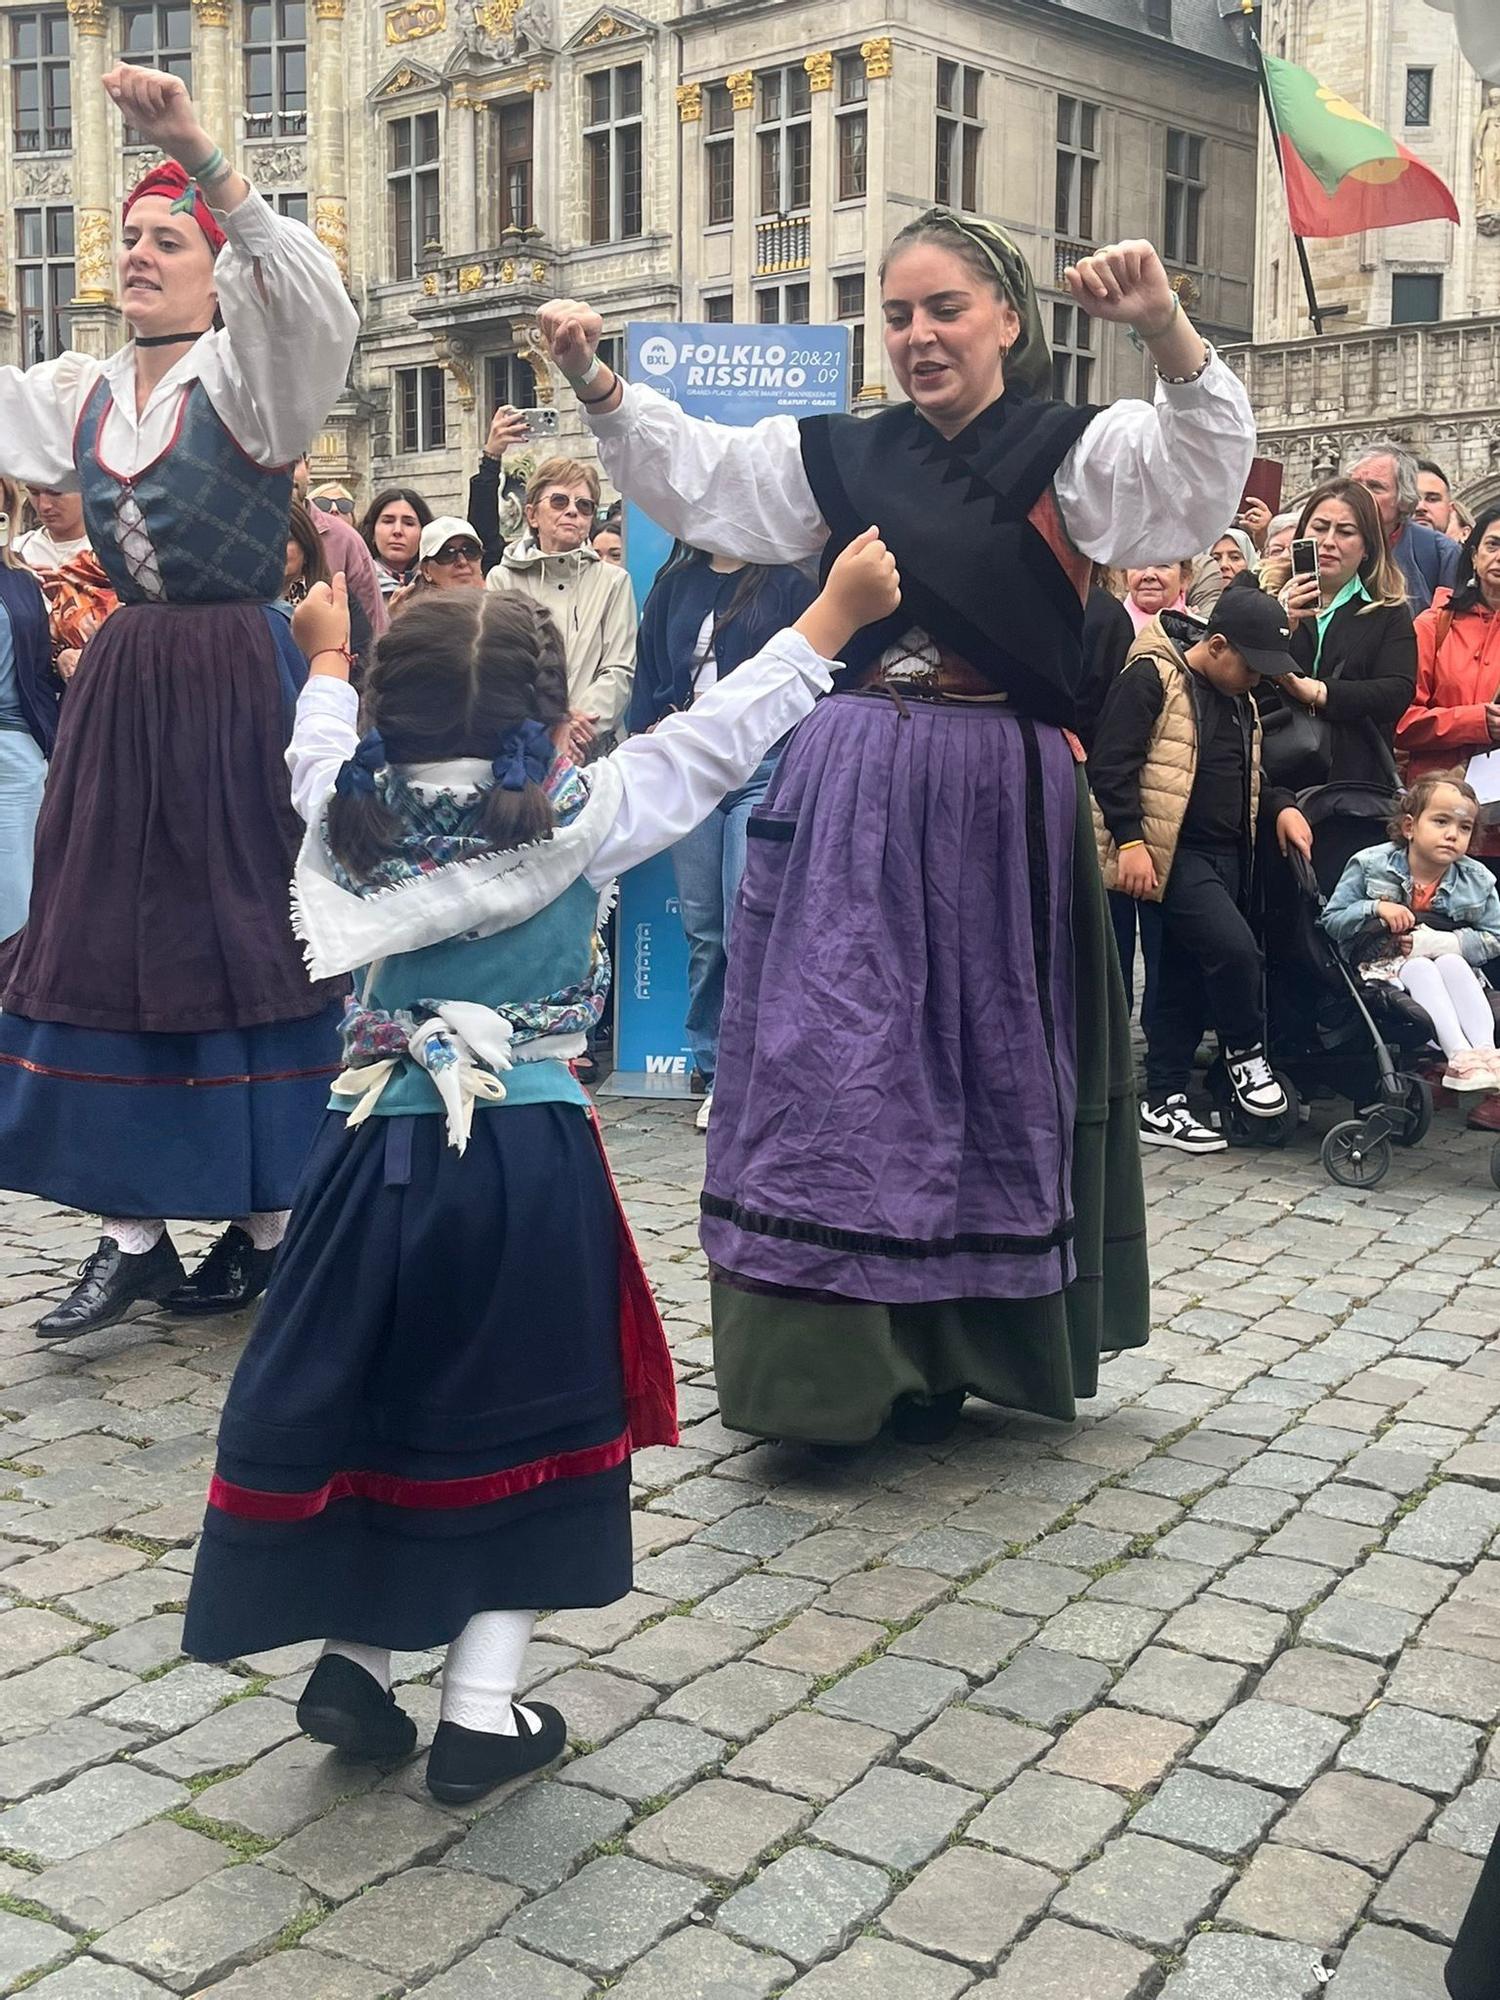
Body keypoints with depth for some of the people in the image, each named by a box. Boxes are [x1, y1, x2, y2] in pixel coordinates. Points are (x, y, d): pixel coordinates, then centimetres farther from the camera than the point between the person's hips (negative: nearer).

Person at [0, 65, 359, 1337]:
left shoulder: (244, 377, -5)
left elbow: (312, 300, -25)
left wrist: (199, 150, -33)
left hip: (235, 683, -6)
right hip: (122, 686, 6)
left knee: (246, 938, 0)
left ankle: (266, 1226, 14)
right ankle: (133, 1232, 16)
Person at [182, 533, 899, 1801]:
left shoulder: (352, 816, 2)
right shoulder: (577, 820, -7)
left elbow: (325, 748, 25)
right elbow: (715, 742, 0)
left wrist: (327, 657, 46)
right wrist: (833, 616, 10)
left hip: (373, 1150, 3)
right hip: (527, 1161, -3)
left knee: (361, 1401, 18)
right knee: (517, 1416, 9)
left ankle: (353, 1659, 21)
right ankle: (482, 1713, 14)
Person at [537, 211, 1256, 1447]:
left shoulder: (1072, 453, 1)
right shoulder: (843, 457, 12)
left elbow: (1205, 463, -14)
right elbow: (688, 469, 15)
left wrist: (1167, 332, -30)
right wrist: (597, 383, 0)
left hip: (997, 805, -3)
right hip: (848, 799, 3)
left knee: (981, 1069, 6)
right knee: (830, 1067, 2)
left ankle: (948, 1355, 22)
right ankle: (833, 1360, 13)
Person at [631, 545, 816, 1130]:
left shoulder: (786, 585, 6)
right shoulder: (675, 584, 17)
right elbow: (648, 673, 19)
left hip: (762, 768, -4)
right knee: (703, 933, 5)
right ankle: (715, 1073, 12)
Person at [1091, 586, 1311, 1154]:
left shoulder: (1240, 701, 17)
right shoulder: (1152, 679, -10)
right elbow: (1111, 762, -16)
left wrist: (1281, 807, 8)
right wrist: (1129, 841, -22)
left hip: (1224, 856, 9)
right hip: (1173, 854, -9)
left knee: (1185, 979, 9)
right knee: (1235, 950, -20)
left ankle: (1162, 1103, 14)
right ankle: (1246, 1054, 4)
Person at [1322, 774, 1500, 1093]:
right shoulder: (1371, 866, -6)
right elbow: (1332, 921, -3)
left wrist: (1442, 942, -17)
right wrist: (1376, 908, -20)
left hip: (1453, 964, 2)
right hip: (1382, 968, -2)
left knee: (1451, 963, -30)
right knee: (1420, 968, -32)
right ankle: (1460, 1056, -46)